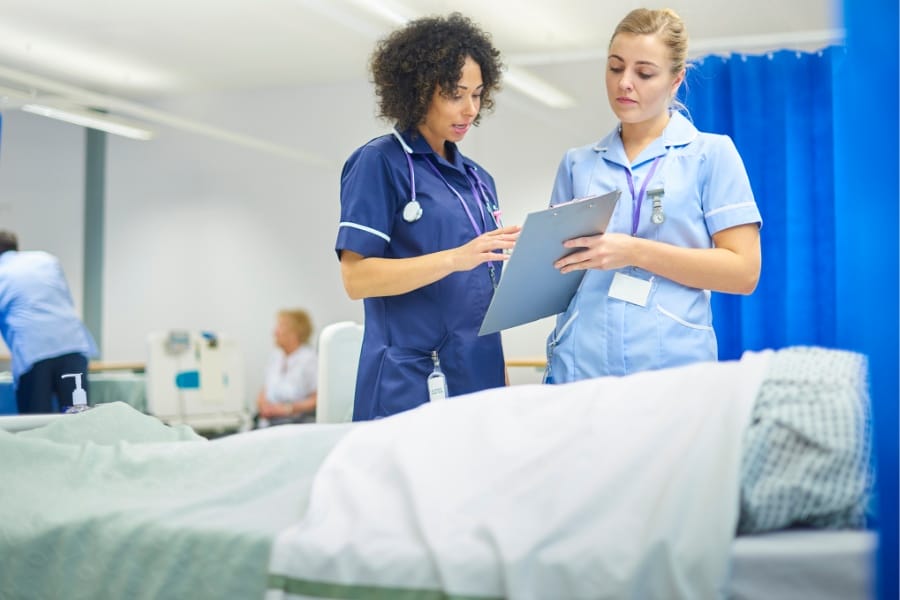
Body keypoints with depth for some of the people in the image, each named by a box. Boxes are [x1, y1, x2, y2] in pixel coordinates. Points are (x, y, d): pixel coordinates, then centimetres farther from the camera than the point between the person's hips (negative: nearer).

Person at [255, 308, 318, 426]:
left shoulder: (309, 358, -7)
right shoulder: (276, 356, 17)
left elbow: (318, 399, -11)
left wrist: (287, 409, -14)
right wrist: (262, 402, 2)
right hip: (267, 419, 6)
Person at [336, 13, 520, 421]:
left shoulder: (477, 179, 15)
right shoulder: (380, 163, -5)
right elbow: (356, 277, -13)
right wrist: (456, 258, -23)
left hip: (479, 380, 6)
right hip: (408, 387, -6)